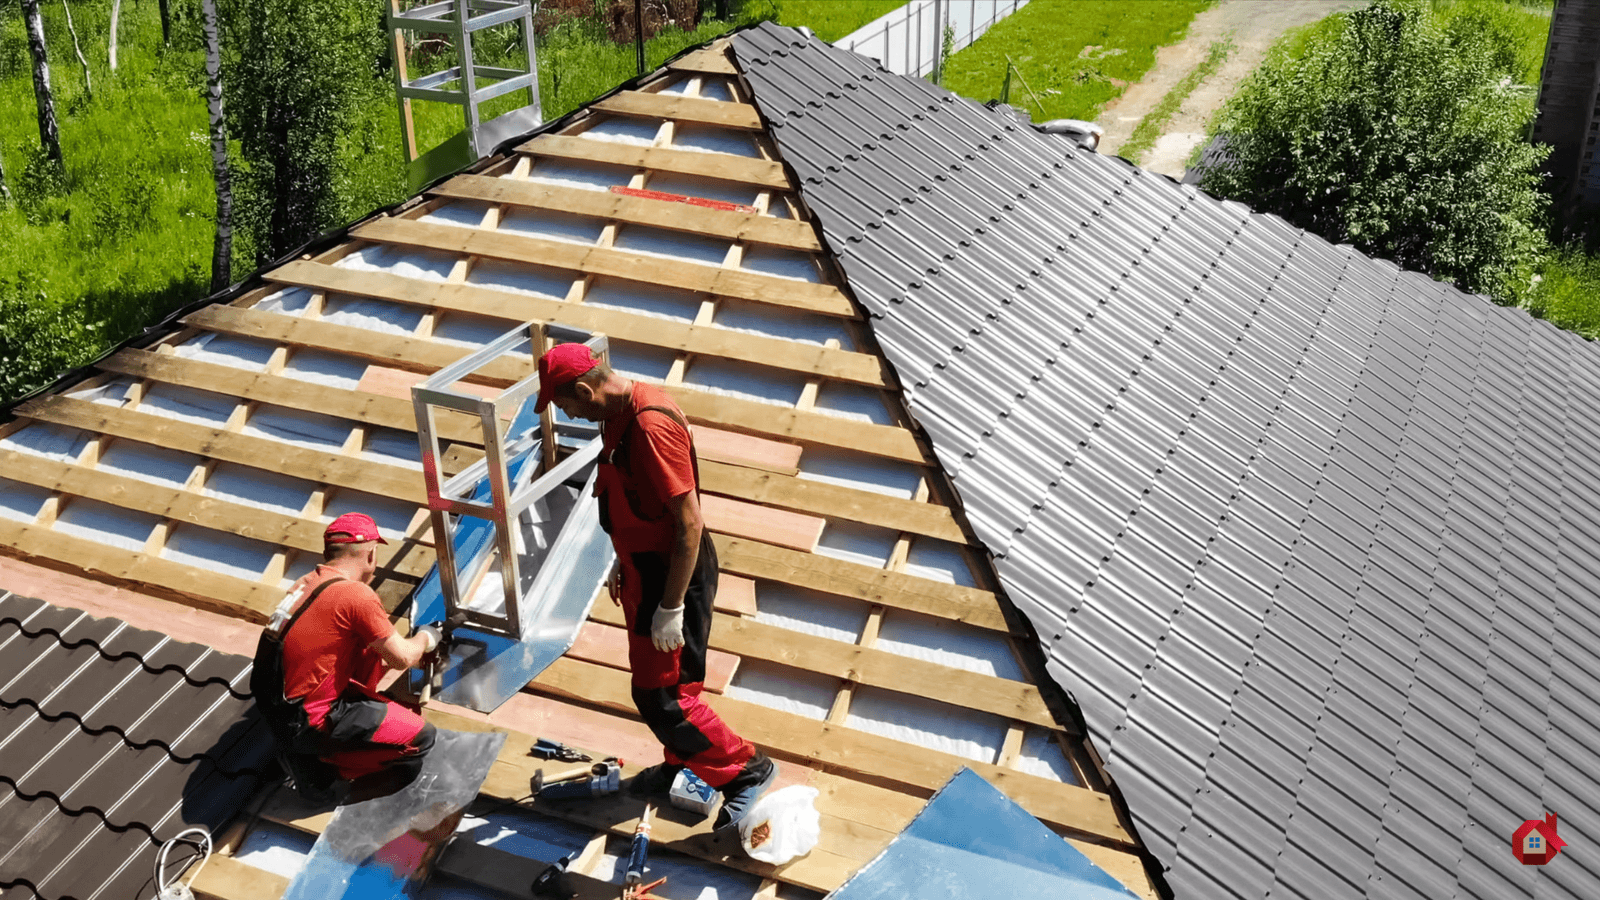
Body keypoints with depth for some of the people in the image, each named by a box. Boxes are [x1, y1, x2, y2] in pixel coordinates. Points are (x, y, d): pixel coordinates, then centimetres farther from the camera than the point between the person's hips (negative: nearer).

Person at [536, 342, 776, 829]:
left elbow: (689, 523, -27)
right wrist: (624, 565, 23)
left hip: (673, 574, -10)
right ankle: (680, 764, 42)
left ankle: (746, 770, 11)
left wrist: (671, 608, -23)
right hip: (644, 566, 10)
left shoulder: (652, 426, -29)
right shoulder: (618, 414, 3)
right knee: (652, 680, 22)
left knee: (661, 697, -4)